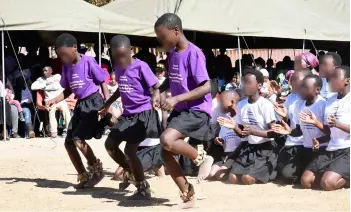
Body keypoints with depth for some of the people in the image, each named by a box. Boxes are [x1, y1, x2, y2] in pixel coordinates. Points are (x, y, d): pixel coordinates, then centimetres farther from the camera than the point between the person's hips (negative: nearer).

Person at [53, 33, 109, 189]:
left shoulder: (88, 61, -13)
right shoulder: (67, 67, 6)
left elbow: (102, 83, -8)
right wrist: (55, 100, -2)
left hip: (93, 102, -8)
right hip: (80, 105, 8)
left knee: (78, 138, -18)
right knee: (68, 142, 4)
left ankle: (97, 170, -1)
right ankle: (83, 176, 14)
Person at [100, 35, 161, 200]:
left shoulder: (141, 67, -17)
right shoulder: (118, 68, 5)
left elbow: (156, 87, -17)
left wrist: (155, 98, -38)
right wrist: (108, 104, 25)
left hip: (143, 114, -8)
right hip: (127, 114, 8)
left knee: (129, 150, -15)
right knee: (110, 144, 10)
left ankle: (144, 189, -1)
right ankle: (130, 172, 32)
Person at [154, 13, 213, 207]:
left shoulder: (194, 54, -18)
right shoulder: (172, 53, 6)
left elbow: (206, 87, -22)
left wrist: (176, 98, -26)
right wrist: (158, 91, 3)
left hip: (196, 110, -9)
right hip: (179, 110, 9)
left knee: (167, 140, -30)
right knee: (166, 154, 3)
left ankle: (199, 156, -3)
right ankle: (187, 194, 16)